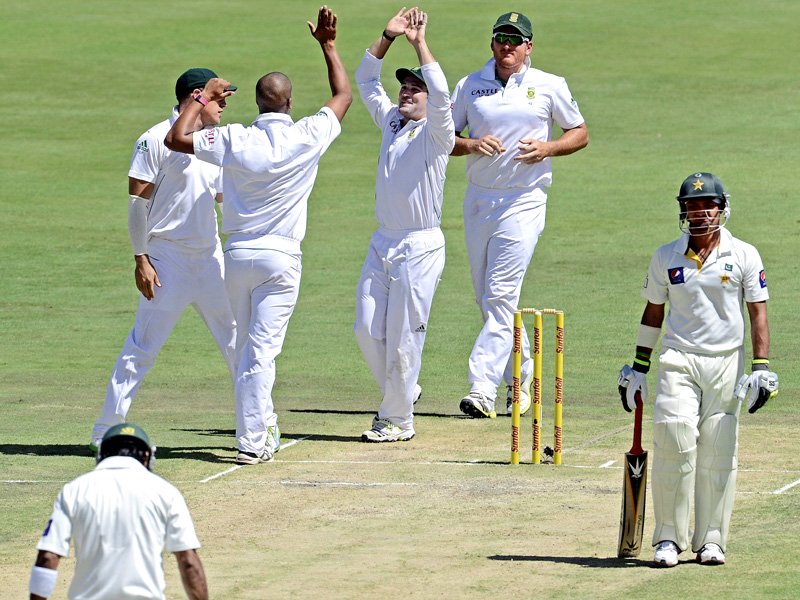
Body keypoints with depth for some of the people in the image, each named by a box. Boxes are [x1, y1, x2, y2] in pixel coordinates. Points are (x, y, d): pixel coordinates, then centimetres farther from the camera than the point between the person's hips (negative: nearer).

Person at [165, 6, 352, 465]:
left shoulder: (235, 139, -9)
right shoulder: (308, 137, -8)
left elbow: (176, 139, -4)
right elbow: (344, 95, 8)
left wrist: (203, 99, 7)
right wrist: (328, 46, 16)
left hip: (238, 254, 2)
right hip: (281, 255, -2)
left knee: (248, 346, 16)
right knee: (262, 348, -4)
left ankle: (263, 429, 24)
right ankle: (253, 441, -8)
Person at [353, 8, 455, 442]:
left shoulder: (436, 132, -5)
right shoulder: (391, 122, 13)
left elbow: (440, 93, -23)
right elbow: (365, 80, 14)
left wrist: (419, 44, -21)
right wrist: (387, 38, 2)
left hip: (420, 248, -7)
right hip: (382, 243, 7)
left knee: (403, 337, -3)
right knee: (367, 329, 5)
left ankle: (398, 419, 6)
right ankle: (398, 391, 26)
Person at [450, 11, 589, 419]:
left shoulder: (549, 87, 1)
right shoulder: (470, 86, 8)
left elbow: (580, 133, 8)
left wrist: (547, 148, -11)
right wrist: (471, 145, -11)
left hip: (523, 202, -4)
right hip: (478, 200, 4)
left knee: (500, 297, -14)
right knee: (488, 300, 10)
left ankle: (483, 388, -20)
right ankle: (520, 376, 26)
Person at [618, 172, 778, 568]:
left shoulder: (744, 256, 3)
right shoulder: (665, 257, 7)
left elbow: (758, 313, 2)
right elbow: (653, 313, 14)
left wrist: (761, 368, -7)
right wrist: (638, 368, 13)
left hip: (726, 364, 0)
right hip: (677, 361, 0)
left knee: (718, 455, 1)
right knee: (674, 445, -13)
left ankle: (711, 540, 10)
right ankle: (668, 538, -5)